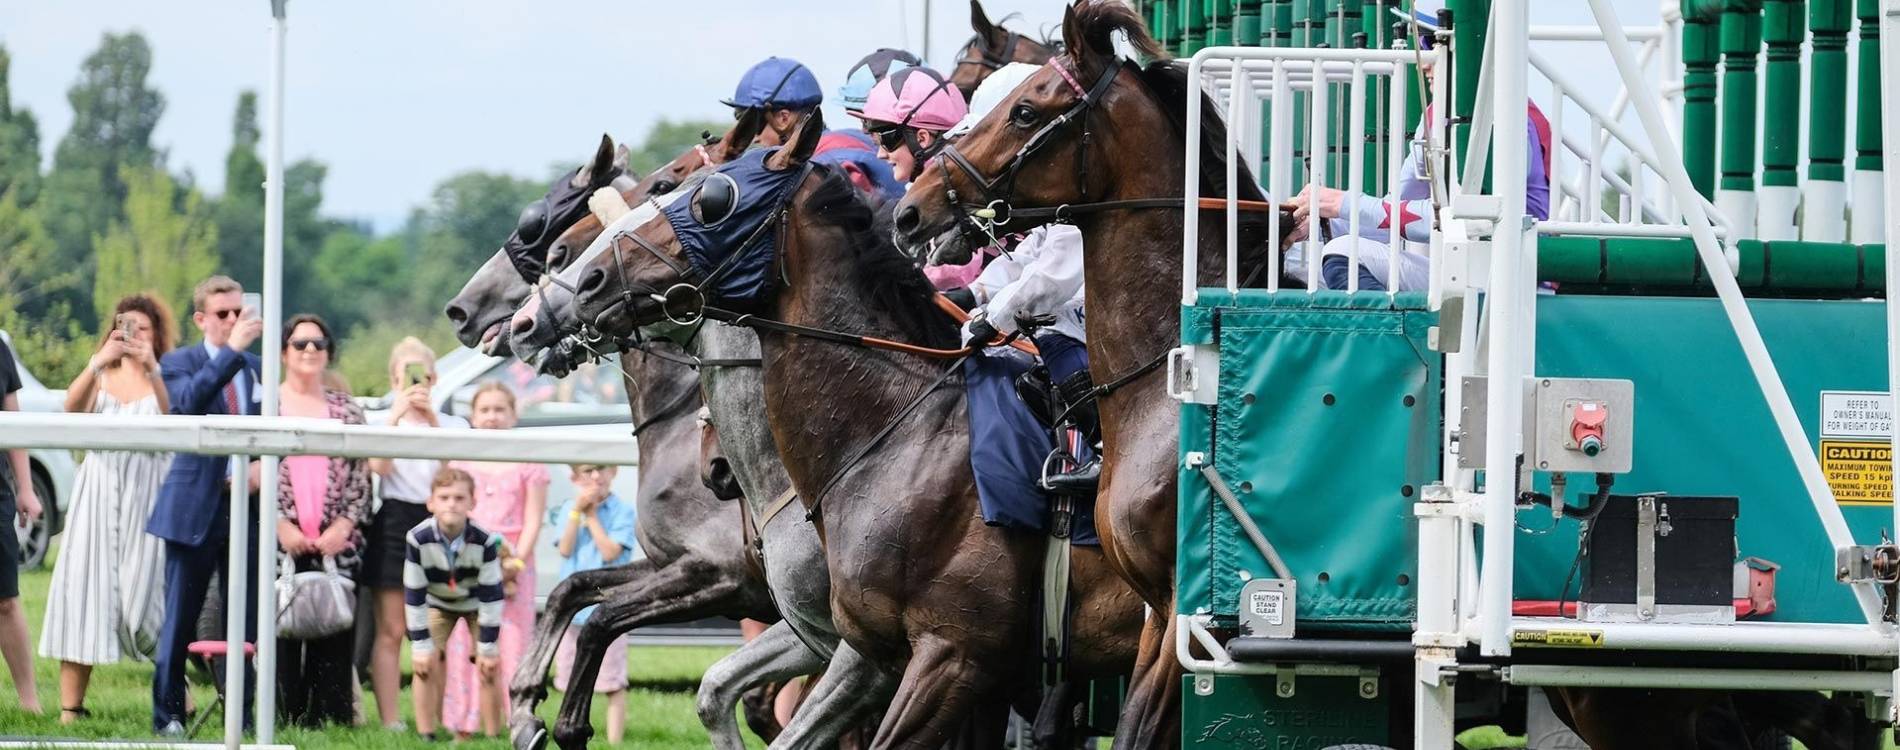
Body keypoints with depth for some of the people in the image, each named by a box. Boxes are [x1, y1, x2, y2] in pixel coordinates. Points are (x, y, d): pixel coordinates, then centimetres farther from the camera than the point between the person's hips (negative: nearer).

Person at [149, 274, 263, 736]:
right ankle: (168, 715, 6)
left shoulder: (259, 369, 11)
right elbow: (188, 401, -22)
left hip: (246, 505, 3)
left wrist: (261, 469, -4)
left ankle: (241, 719, 8)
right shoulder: (180, 363, 0)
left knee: (247, 621, 3)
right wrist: (233, 350, -27)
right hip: (195, 507, -3)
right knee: (180, 620, 0)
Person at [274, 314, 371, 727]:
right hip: (281, 540, -2)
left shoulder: (346, 408, 15)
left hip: (336, 545, 2)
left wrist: (344, 526, -3)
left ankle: (329, 718, 0)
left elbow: (360, 476, 11)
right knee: (281, 633, -6)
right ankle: (283, 719, -4)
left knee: (334, 640, -2)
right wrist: (280, 524, -8)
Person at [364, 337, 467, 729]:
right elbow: (379, 465, -12)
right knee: (391, 632, -2)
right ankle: (391, 723, -3)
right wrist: (396, 414, -21)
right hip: (394, 524, -1)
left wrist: (431, 419, -17)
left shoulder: (452, 424, 11)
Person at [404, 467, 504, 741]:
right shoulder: (418, 539, -31)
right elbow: (414, 595, -21)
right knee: (428, 662, -13)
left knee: (489, 666, -8)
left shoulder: (485, 541, -32)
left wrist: (488, 648, -19)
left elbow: (491, 596, -23)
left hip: (475, 603, 0)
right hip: (437, 602, 0)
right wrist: (421, 645, -18)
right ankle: (426, 735, -6)